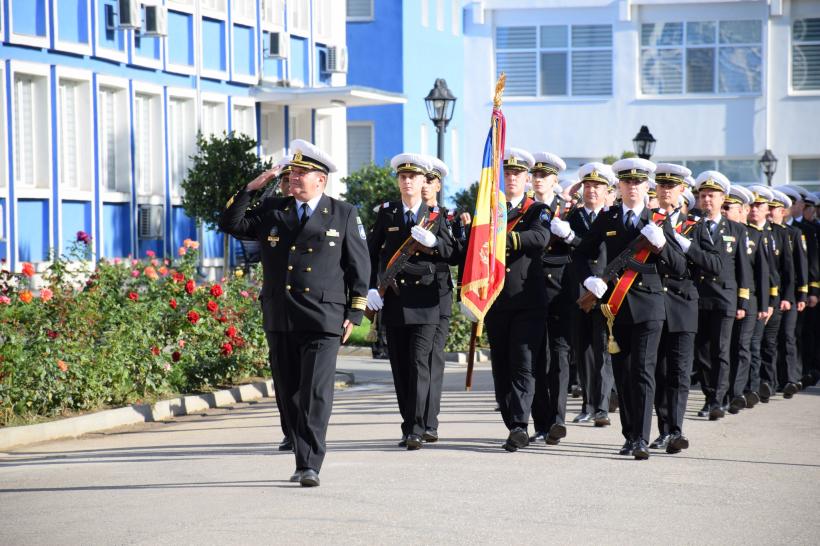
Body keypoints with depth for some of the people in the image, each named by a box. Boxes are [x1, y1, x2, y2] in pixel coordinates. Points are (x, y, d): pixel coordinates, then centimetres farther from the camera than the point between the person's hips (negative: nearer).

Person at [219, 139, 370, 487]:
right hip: (279, 319, 4)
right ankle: (303, 460, 20)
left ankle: (309, 466, -12)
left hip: (323, 319, -4)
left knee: (316, 394, -12)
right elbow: (230, 225, 8)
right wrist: (250, 188, -1)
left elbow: (359, 266, 6)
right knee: (290, 394, 8)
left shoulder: (343, 215, 6)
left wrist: (355, 313, 1)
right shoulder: (272, 211, 13)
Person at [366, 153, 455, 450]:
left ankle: (417, 429, -13)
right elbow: (371, 253, 6)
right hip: (393, 300, 2)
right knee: (400, 366, 5)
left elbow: (451, 252, 4)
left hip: (424, 300, -2)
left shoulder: (435, 216, 8)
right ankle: (408, 427, 14)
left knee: (419, 363, -11)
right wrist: (371, 288, -4)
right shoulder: (387, 213, 9)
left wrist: (432, 242, -16)